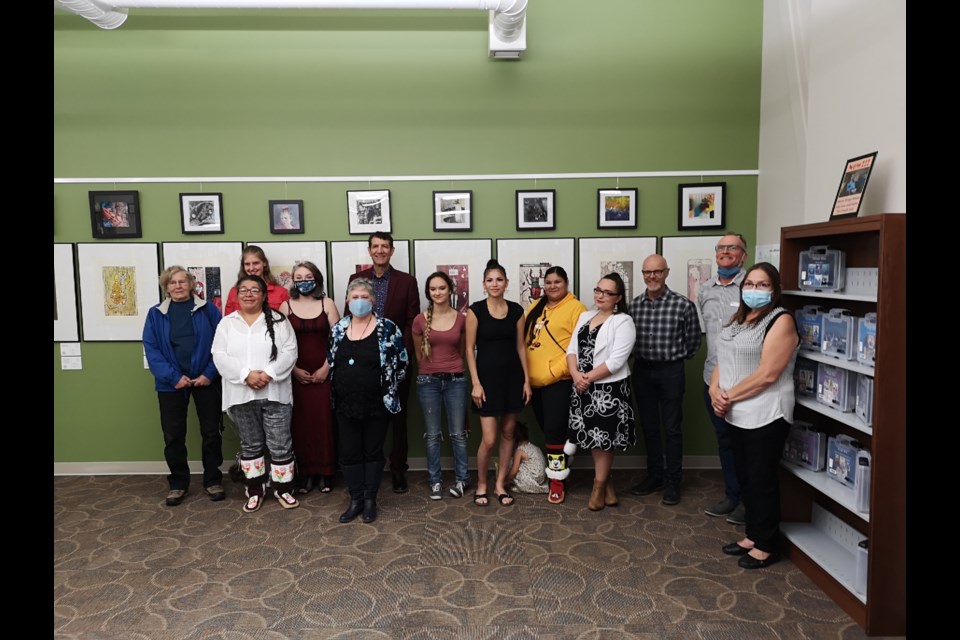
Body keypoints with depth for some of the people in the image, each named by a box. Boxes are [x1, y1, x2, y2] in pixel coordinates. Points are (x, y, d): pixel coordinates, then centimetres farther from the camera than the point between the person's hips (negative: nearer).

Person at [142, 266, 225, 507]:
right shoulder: (156, 314, 5)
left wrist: (210, 374, -13)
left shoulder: (208, 310, 1)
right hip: (172, 383, 1)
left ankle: (212, 481, 19)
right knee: (173, 435, 6)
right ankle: (178, 484, 21)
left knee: (211, 432, 5)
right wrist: (173, 377, -13)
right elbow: (151, 349, -2)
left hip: (205, 379, -1)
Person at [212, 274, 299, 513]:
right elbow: (220, 356, -4)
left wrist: (268, 374, -18)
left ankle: (283, 488, 18)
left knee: (280, 444, 2)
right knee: (250, 445, 13)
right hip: (241, 395, 2)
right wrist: (246, 374, -17)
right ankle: (254, 491, 25)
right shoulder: (227, 323, 7)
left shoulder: (278, 321, 2)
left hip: (275, 393, -1)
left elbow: (289, 352, -6)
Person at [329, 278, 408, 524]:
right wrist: (340, 388, 8)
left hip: (377, 404, -3)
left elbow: (401, 362, -4)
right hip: (345, 404, 4)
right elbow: (331, 363, 13)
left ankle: (370, 499, 22)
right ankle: (356, 499, 24)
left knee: (373, 451, 8)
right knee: (349, 453, 9)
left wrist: (388, 388, -2)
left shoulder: (387, 328, -8)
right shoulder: (338, 329, 4)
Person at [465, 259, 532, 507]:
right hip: (487, 376, -4)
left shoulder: (516, 310, 4)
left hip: (512, 376, 4)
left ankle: (500, 484, 25)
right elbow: (470, 349, -5)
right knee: (489, 438, -5)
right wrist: (475, 383, -11)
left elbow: (520, 347, 7)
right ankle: (481, 485, 18)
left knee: (508, 432, 10)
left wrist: (527, 380, 4)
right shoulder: (476, 310, -6)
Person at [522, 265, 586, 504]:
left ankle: (558, 479, 8)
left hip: (558, 381, -6)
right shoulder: (535, 308, 15)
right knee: (546, 430, 15)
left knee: (555, 430, -5)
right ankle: (555, 471, 30)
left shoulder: (575, 308, -6)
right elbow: (523, 341, 16)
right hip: (534, 381, 7)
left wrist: (554, 372, -16)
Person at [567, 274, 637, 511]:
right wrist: (575, 374, -11)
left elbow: (616, 360, -17)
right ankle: (607, 484, 25)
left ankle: (599, 488, 19)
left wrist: (589, 378, -14)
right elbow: (572, 348, 6)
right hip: (583, 388, 6)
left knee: (603, 438, 3)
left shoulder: (623, 321, -9)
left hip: (609, 388, -6)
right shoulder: (585, 316, 11)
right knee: (593, 436, 11)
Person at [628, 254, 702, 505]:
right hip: (642, 370, 4)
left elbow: (693, 340, 0)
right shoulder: (634, 305, 1)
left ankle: (673, 481, 17)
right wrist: (639, 356, 6)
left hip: (671, 371, -4)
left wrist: (676, 357, 7)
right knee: (648, 426, 13)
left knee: (672, 428, 5)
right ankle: (654, 476, 26)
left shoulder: (683, 305, -10)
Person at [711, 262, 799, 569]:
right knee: (745, 477, 16)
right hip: (736, 415, 8)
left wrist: (729, 396, -14)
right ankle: (752, 535, 31)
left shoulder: (781, 320, -12)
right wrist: (715, 391, -6)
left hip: (765, 416, -8)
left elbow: (767, 374, -20)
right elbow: (723, 361, 12)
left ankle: (766, 546, 19)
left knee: (762, 481, 3)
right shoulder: (739, 319, 13)